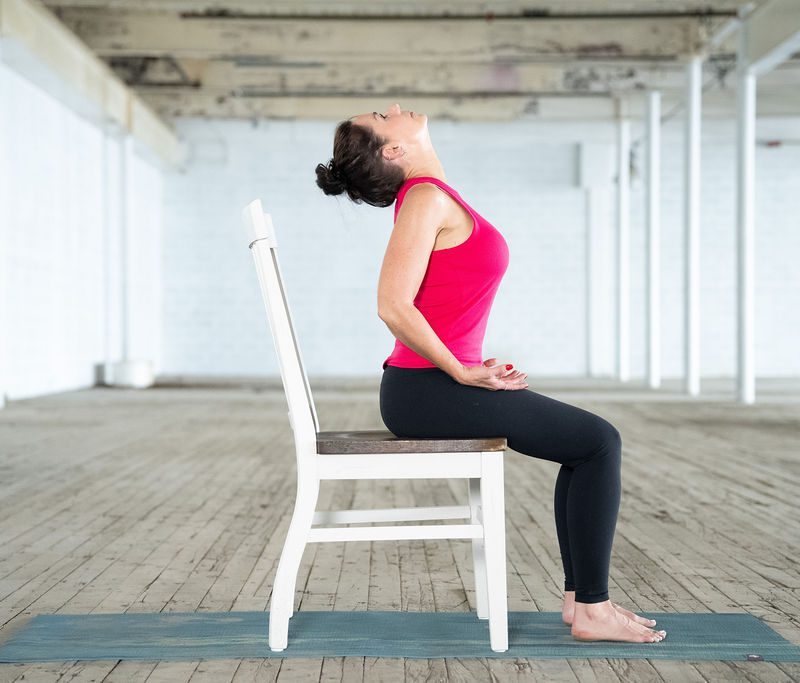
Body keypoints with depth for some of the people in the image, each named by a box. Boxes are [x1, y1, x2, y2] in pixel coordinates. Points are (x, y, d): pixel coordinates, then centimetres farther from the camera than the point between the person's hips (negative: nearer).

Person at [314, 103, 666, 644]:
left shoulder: (430, 196, 15)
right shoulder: (427, 198, -15)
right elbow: (394, 306, -23)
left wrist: (475, 366, 14)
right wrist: (463, 372, -15)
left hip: (435, 382, 9)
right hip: (427, 390, -9)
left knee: (590, 440, 14)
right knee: (600, 443, -4)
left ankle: (579, 596, 17)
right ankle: (591, 610, 2)